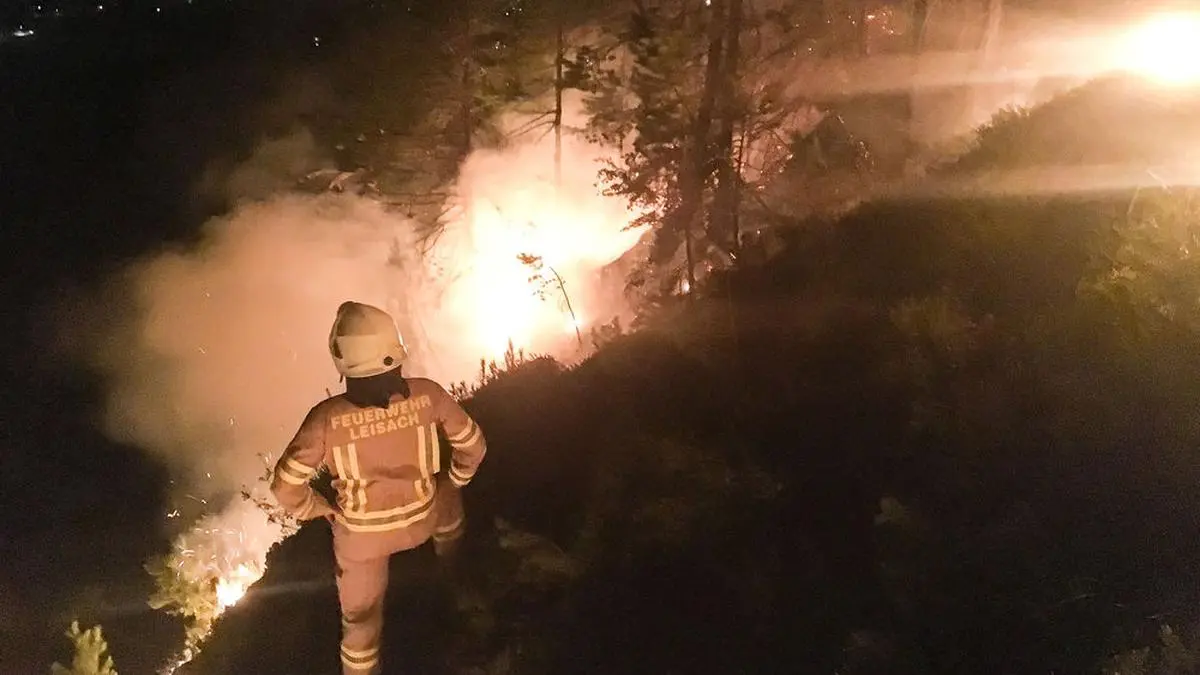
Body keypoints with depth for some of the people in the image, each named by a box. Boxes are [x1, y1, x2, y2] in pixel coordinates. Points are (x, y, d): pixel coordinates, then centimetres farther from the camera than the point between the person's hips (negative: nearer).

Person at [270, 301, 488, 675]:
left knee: (361, 615, 24)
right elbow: (472, 445, -12)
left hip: (360, 534, -2)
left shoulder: (327, 417, -32)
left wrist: (316, 508, -1)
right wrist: (457, 478, 10)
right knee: (447, 493, 38)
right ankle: (450, 562, 68)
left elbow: (286, 485, -23)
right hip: (421, 520, 2)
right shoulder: (427, 394, -27)